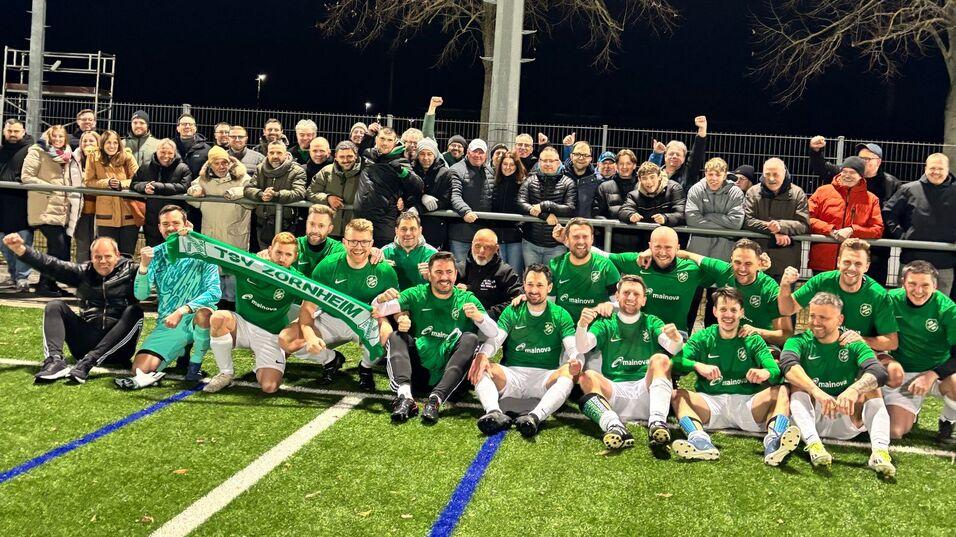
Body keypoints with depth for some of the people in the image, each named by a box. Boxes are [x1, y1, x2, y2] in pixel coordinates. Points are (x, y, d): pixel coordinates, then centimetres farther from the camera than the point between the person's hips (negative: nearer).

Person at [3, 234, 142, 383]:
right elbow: (51, 265, 3)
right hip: (87, 341, 4)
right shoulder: (84, 272, 14)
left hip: (117, 347, -3)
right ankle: (55, 360, -29)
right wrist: (19, 248, -10)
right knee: (54, 306, -5)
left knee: (134, 312, -29)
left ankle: (88, 362, -38)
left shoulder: (129, 270, 3)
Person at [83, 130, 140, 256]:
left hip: (129, 213, 0)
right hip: (106, 214, 0)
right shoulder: (93, 158, 3)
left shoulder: (127, 156, 1)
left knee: (127, 255, 5)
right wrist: (107, 183, -13)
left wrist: (121, 184, -16)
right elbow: (88, 181, 2)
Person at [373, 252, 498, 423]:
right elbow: (377, 310, -1)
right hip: (418, 370, 1)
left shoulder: (466, 299, 7)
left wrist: (478, 317, -24)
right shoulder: (417, 295, 8)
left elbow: (493, 333, -3)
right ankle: (405, 397, -40)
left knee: (470, 339, -21)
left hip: (449, 376, -1)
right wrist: (382, 299, -25)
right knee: (396, 337, -17)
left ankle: (435, 399, -35)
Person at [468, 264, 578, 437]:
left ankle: (535, 416, -50)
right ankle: (495, 413, -47)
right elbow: (494, 339, -1)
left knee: (568, 373, -32)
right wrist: (482, 355, -25)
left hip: (546, 377, -1)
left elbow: (573, 347, -2)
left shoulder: (561, 315, 9)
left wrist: (575, 361, -28)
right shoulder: (512, 312, 11)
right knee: (480, 368, -25)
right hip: (512, 374, 1)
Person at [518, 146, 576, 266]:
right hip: (530, 243, 2)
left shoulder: (567, 183, 0)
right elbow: (520, 204, -10)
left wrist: (544, 206, -21)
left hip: (556, 246, -1)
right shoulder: (530, 181, 4)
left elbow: (571, 210, -12)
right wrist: (545, 215, -21)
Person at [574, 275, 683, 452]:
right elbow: (582, 347, -1)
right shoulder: (606, 324, 17)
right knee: (587, 377, -26)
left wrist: (676, 338, -27)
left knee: (660, 359, -25)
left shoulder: (652, 323, 18)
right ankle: (614, 426, -49)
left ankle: (657, 422, -42)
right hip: (614, 390, 0)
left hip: (646, 389, 0)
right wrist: (582, 324, -24)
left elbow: (673, 349, -2)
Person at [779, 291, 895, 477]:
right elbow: (788, 364, -24)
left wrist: (855, 389, -40)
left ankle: (880, 450, -39)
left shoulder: (854, 344, 2)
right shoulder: (800, 341, 0)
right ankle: (813, 444, -46)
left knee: (871, 389, -19)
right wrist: (816, 391, -42)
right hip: (811, 417, -1)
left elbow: (879, 372, -18)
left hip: (847, 419, 1)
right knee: (798, 384, -24)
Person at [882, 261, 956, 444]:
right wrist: (887, 360, -16)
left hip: (939, 372, -1)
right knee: (894, 432, -15)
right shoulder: (892, 300, -9)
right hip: (903, 374, 1)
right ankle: (912, 409, 23)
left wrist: (932, 375, -27)